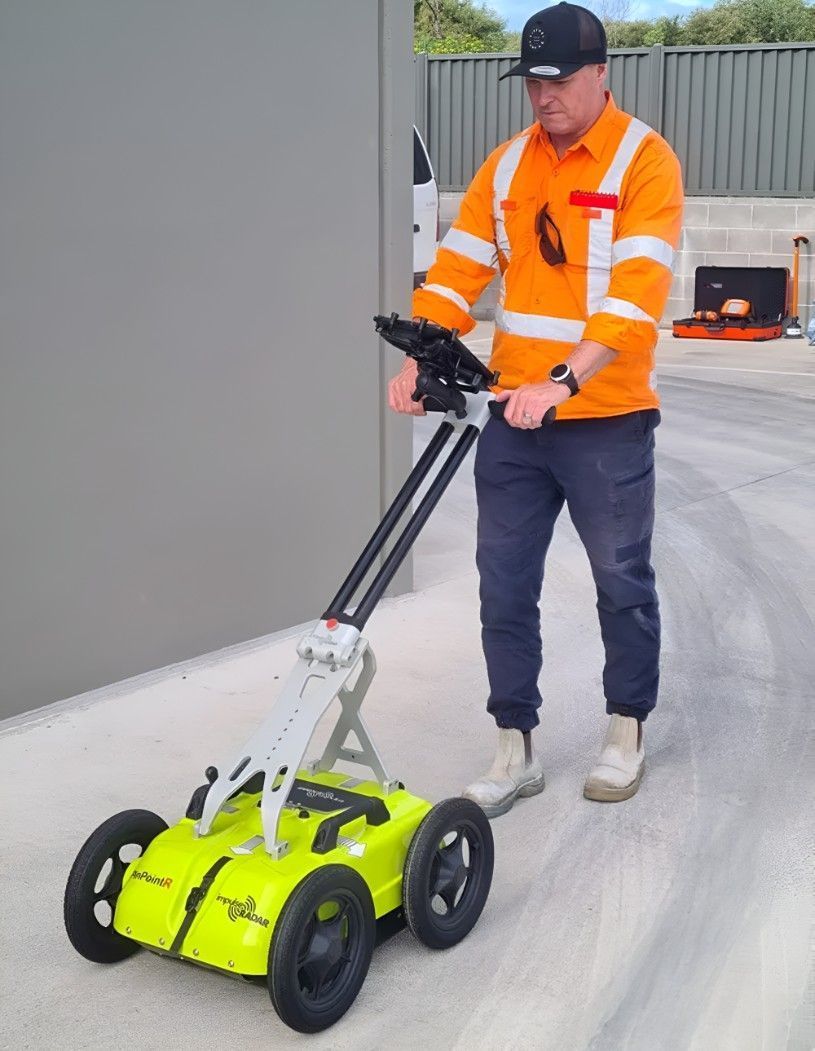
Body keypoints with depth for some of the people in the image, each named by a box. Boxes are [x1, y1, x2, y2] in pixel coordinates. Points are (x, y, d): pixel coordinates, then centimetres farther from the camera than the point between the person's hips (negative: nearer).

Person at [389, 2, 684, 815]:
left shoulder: (645, 161, -9)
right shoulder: (507, 164, 8)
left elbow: (638, 291, -20)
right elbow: (460, 267, 5)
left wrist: (562, 381, -30)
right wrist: (421, 358, -9)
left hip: (606, 419, -4)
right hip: (513, 413, 5)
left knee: (622, 581, 10)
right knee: (504, 581, 5)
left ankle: (627, 731, 29)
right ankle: (515, 749, 16)